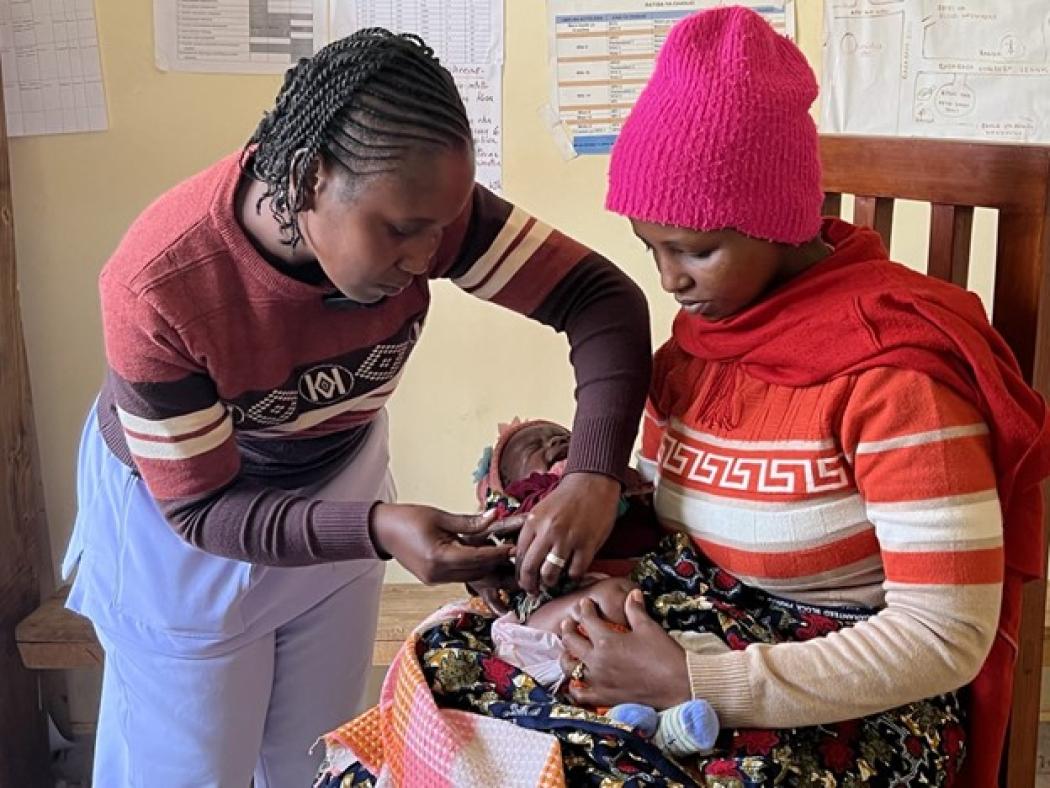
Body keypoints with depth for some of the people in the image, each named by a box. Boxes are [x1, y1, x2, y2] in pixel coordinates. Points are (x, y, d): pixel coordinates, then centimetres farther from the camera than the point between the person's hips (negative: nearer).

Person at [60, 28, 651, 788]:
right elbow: (203, 508, -27)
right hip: (178, 513, -3)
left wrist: (594, 476, -42)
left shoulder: (417, 202, -28)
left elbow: (602, 298, -27)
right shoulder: (157, 289, -36)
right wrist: (379, 529, -40)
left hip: (341, 474, 4)